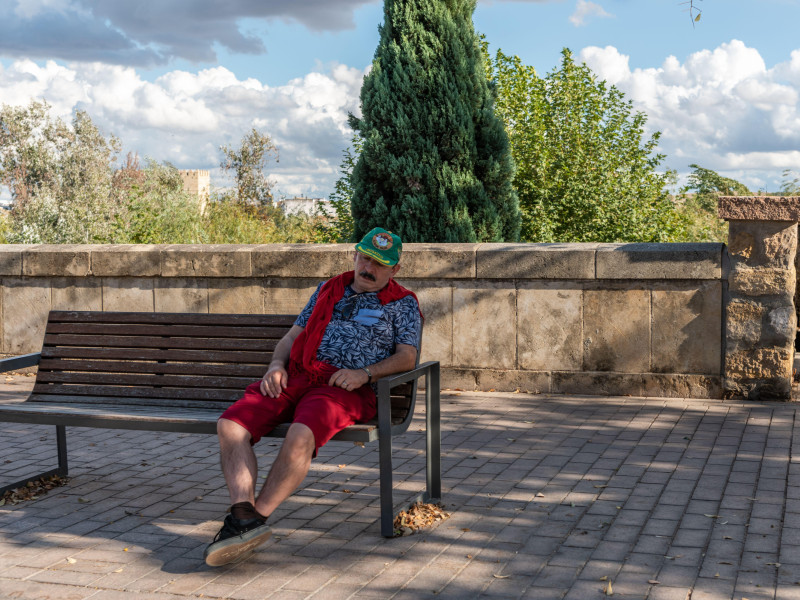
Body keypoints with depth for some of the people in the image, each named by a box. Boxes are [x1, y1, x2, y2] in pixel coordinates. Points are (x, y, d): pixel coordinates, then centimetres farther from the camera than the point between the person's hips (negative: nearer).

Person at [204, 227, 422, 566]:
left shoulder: (401, 303, 16)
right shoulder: (327, 290, 29)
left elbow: (407, 357, 4)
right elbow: (293, 335, 27)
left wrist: (364, 373, -12)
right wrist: (277, 365, 5)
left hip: (345, 388, -5)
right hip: (296, 377, 5)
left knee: (301, 434, -37)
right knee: (230, 424, -22)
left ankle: (257, 516, -28)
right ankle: (243, 513, -33)